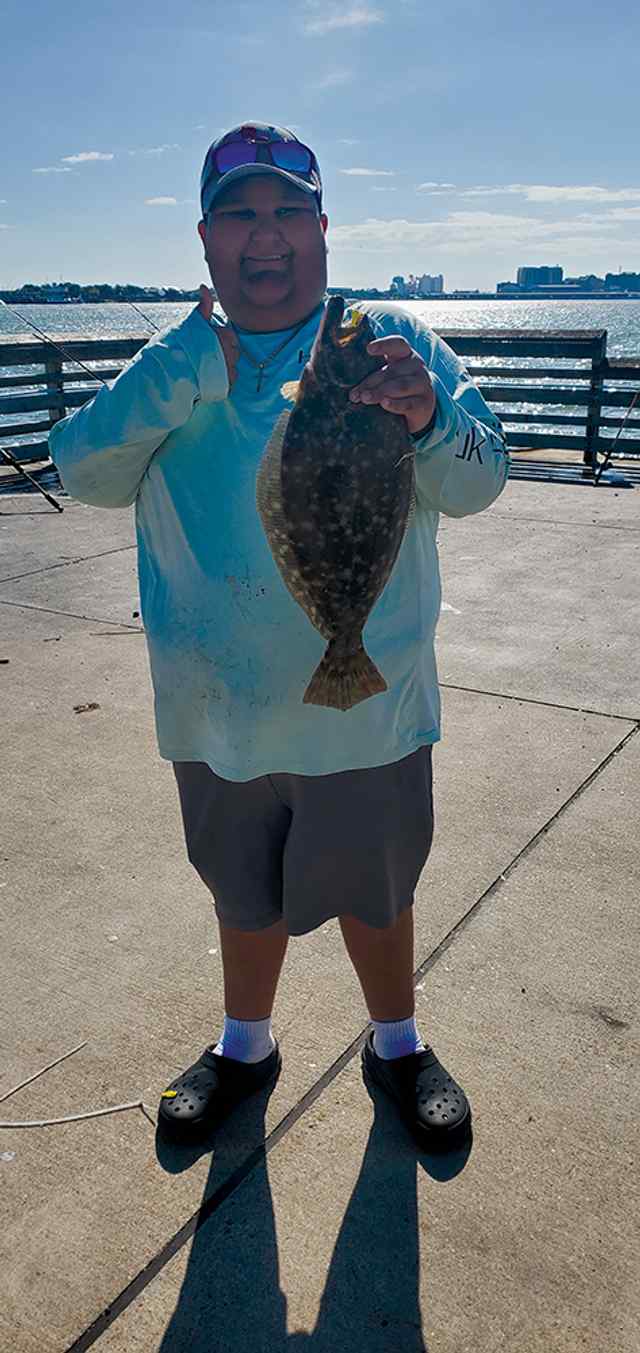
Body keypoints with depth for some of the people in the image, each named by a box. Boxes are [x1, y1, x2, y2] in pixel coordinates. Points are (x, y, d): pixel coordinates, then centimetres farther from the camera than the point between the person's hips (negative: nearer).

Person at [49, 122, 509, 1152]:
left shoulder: (391, 341, -5)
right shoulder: (173, 364, 4)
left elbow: (477, 483, -12)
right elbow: (83, 472, -8)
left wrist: (429, 418, -34)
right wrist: (178, 377, -23)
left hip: (363, 708, -2)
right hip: (219, 710, 3)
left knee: (374, 892, 17)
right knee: (244, 894, 22)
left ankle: (398, 1046, 45)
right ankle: (245, 1047, 48)